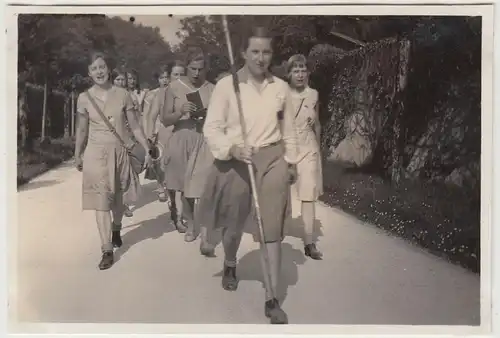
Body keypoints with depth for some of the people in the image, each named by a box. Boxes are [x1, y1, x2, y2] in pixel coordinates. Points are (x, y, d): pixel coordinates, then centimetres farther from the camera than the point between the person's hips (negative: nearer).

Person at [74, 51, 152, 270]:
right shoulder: (84, 98, -1)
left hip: (121, 151, 1)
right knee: (101, 201, -6)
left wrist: (147, 149, -4)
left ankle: (116, 230, 44)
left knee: (117, 197, 15)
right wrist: (77, 156, 13)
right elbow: (82, 130, 8)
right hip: (97, 153, -1)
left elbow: (135, 127, 1)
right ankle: (107, 250, -2)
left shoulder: (122, 94, -1)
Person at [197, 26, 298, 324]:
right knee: (235, 224, 16)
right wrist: (233, 148, -25)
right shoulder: (226, 85, -7)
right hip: (236, 161, -1)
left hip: (272, 160, 1)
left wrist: (291, 162, 13)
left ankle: (272, 300, 8)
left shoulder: (281, 87, 2)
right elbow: (212, 128, -9)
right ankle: (230, 266, 49)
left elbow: (289, 130, 11)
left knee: (272, 229, -2)